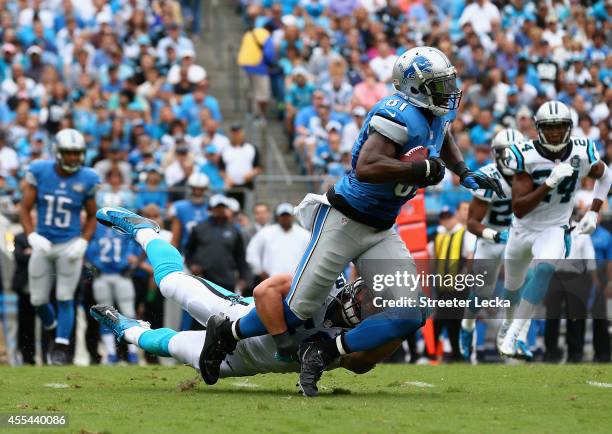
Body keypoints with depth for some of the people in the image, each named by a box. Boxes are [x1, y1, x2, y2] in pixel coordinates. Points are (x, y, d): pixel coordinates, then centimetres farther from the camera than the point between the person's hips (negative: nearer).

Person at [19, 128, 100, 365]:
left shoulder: (86, 179, -6)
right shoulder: (39, 172, -7)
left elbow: (92, 216, 6)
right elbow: (25, 208, -2)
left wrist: (83, 243, -8)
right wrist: (32, 236, -17)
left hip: (70, 246, -1)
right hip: (43, 245, 2)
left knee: (65, 299, -4)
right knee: (38, 300, 8)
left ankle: (61, 346, 6)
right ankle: (52, 328, 37)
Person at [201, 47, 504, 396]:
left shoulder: (439, 112, 3)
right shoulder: (400, 116, -24)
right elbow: (366, 168, -38)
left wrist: (465, 174, 15)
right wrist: (422, 169, -31)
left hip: (380, 232, 8)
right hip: (343, 222, -8)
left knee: (410, 317, -6)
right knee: (297, 311, -1)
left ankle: (325, 353, 1)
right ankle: (226, 332, 25)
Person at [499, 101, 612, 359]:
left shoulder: (582, 153, -16)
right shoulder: (526, 156, -23)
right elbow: (518, 209, -27)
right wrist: (550, 183, -36)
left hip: (555, 229, -1)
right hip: (523, 229, 1)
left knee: (545, 269, -30)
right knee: (513, 284, 19)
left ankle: (513, 333, -26)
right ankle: (509, 320, 54)